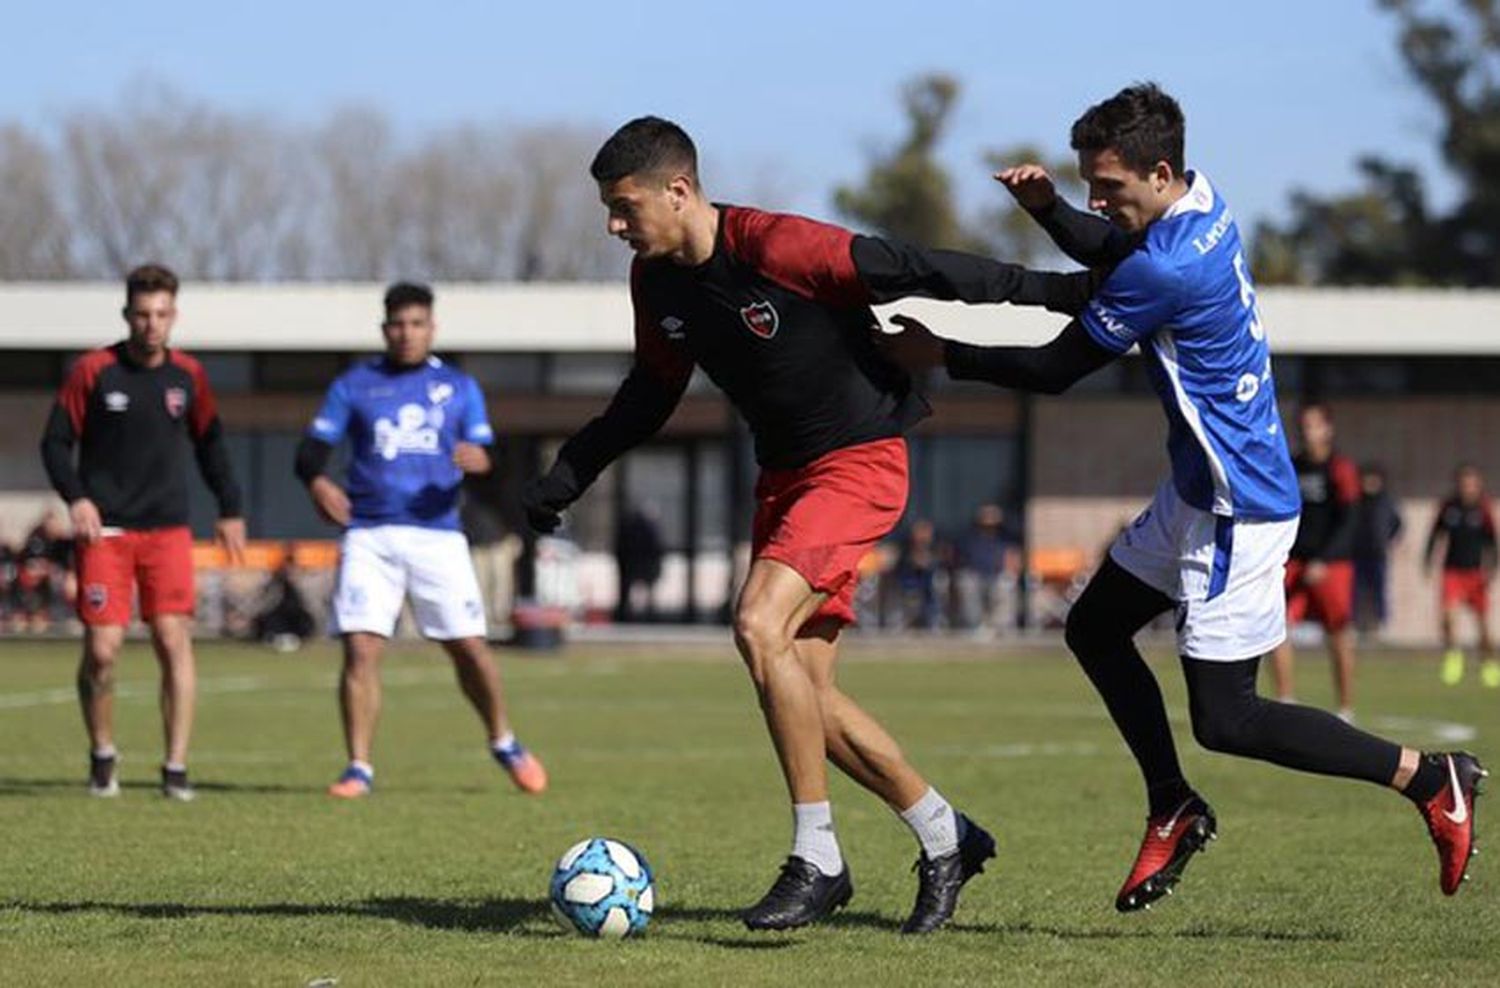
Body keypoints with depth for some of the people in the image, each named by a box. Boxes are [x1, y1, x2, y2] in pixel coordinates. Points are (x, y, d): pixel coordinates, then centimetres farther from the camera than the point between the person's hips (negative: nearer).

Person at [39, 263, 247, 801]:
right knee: (102, 649, -6)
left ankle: (176, 767, -4)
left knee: (174, 639, -8)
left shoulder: (188, 375, 5)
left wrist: (229, 509, 15)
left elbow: (209, 443, 19)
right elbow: (56, 441, 1)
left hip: (168, 529, 2)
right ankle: (102, 755, 17)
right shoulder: (92, 371, -4)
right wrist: (75, 497, -14)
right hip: (104, 530, -2)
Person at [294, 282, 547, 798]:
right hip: (369, 536, -1)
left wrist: (480, 460, -17)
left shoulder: (458, 387, 12)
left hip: (437, 535, 1)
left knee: (469, 647, 0)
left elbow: (486, 454, 7)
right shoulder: (354, 385, 9)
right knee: (360, 649, -11)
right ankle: (359, 768, -5)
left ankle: (504, 744, 23)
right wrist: (317, 481, -17)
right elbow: (312, 448, 5)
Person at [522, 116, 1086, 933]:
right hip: (784, 474, 8)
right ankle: (944, 837, 20)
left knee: (760, 627, -24)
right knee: (804, 688, 3)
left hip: (860, 460, -8)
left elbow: (901, 269, -19)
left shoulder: (774, 247, -23)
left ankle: (816, 863, -16)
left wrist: (1038, 287, -14)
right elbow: (651, 393, 16)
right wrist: (566, 476, 11)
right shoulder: (655, 280, 1)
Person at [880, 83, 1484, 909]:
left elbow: (1056, 370, -15)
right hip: (1198, 495, 10)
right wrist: (1045, 204, 2)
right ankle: (1174, 810, 24)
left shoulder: (1163, 269, -26)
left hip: (1240, 513, -10)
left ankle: (1431, 780, 1)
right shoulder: (1204, 206, 2)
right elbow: (1102, 250, 23)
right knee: (1094, 629, 16)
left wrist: (941, 356, -6)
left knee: (1225, 721, -6)